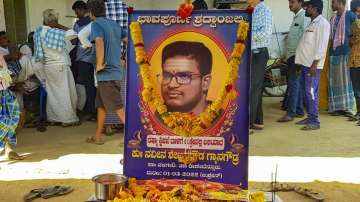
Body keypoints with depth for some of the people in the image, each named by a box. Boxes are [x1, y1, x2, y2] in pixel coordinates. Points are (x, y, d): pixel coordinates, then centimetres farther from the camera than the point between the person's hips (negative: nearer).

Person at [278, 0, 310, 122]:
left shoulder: (304, 17, -11)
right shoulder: (296, 17, 17)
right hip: (291, 55, 9)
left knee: (293, 84, -8)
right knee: (296, 84, 12)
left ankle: (290, 113, -5)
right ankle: (299, 111, 19)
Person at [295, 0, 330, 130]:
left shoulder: (322, 23, -10)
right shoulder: (312, 23, 20)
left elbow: (321, 45, -17)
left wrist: (314, 64, -21)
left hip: (312, 64, -10)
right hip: (306, 63, 10)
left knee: (311, 92, -9)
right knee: (306, 91, 12)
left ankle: (315, 121, -4)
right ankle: (310, 117, 21)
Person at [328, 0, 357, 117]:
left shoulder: (350, 15, -2)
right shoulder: (333, 18, 16)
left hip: (345, 52, -6)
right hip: (334, 53, 6)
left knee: (346, 80, -2)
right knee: (335, 81, 5)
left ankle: (347, 108, 2)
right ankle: (337, 107, 10)